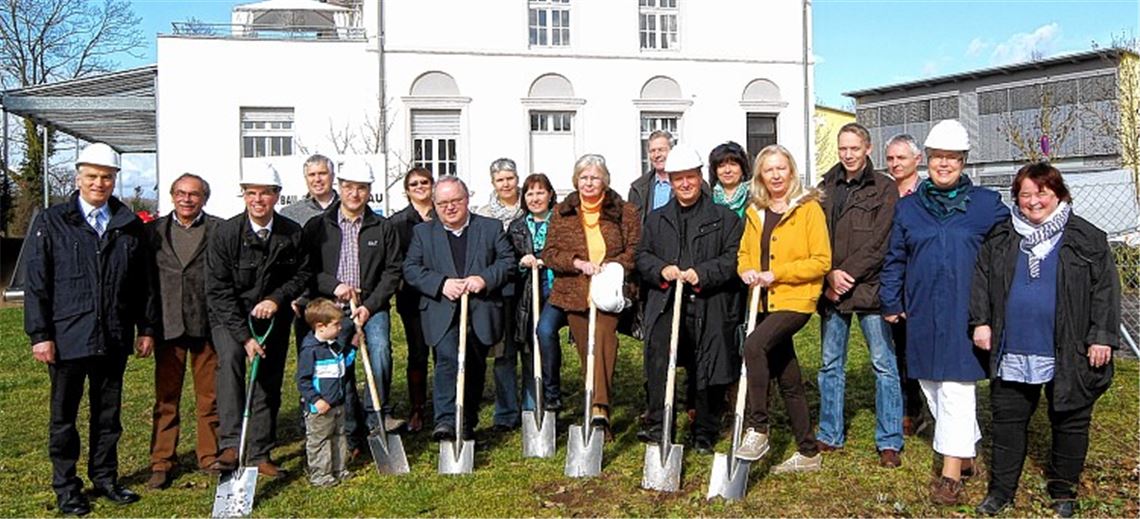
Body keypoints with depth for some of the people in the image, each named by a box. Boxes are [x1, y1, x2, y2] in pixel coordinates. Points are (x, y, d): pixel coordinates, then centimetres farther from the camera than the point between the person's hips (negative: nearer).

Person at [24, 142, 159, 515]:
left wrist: (147, 327, 6)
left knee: (108, 413, 13)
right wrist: (40, 334, -9)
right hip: (67, 338, -2)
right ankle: (66, 488, 21)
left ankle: (105, 478, 27)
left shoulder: (130, 226, 6)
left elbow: (144, 282, 9)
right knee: (64, 415, 9)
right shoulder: (51, 223, -1)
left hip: (114, 339, 3)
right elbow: (36, 284, -4)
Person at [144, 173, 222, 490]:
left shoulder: (219, 230, 3)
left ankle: (210, 457, 18)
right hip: (167, 324, 1)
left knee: (210, 396, 6)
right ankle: (161, 462, 15)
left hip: (208, 324, -1)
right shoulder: (154, 230, 9)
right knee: (166, 398, 6)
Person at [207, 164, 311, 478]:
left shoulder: (292, 233, -9)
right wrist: (244, 336, -21)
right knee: (229, 359, -30)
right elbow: (218, 290, -15)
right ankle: (231, 446, -31)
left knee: (269, 384, 5)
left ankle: (259, 455, 20)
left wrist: (276, 299, -14)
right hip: (230, 317, -3)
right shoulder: (226, 233, -15)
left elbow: (302, 274, 5)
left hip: (273, 317, 3)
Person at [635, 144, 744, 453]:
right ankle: (658, 427, -18)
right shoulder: (656, 220, 20)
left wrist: (702, 274, -15)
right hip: (665, 303, 2)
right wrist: (661, 269, -7)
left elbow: (733, 258, 0)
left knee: (707, 368, 3)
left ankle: (704, 433, 19)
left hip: (709, 307, -1)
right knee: (657, 356, -20)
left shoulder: (724, 218, 9)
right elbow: (642, 256, 15)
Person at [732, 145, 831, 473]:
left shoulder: (809, 208, -7)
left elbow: (821, 261, -10)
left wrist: (777, 273, -17)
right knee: (788, 380, 11)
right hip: (764, 302, 7)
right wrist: (747, 270, -2)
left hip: (795, 299, -7)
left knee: (754, 345, -29)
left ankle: (757, 429, -20)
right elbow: (745, 252, 20)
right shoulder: (755, 212, 11)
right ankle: (808, 452, 22)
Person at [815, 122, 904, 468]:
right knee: (831, 364, 11)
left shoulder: (884, 189, -1)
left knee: (884, 364, 0)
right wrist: (830, 274, -10)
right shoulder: (826, 188, 11)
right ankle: (830, 435, 22)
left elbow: (878, 243, -9)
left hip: (870, 288, -4)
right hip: (831, 290, 4)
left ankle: (889, 442, 9)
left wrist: (847, 274, -13)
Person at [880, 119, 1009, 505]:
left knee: (955, 389, -6)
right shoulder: (909, 206, 8)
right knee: (930, 386, 11)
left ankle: (951, 473, 2)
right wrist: (891, 302, 6)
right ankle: (966, 454, 29)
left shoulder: (986, 204, 1)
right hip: (922, 314, 4)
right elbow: (895, 260, 10)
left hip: (964, 312, -4)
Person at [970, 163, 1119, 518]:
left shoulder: (1086, 239, 0)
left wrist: (1102, 337, -7)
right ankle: (1001, 489, 21)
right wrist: (981, 322, 2)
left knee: (1070, 422, 10)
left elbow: (1105, 289, -1)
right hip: (1012, 352, 2)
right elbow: (981, 279, 11)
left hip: (1068, 354, -2)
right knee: (1007, 419, 9)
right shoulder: (1000, 238, 7)